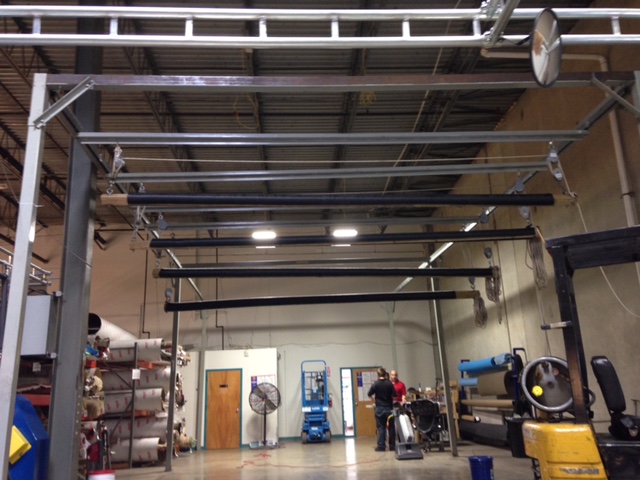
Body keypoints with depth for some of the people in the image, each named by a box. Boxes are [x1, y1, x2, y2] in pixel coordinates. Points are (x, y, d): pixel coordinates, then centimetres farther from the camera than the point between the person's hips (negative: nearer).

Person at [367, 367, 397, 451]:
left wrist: (374, 397, 20)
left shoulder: (375, 384, -8)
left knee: (381, 427, 3)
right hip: (389, 408, 1)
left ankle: (381, 446, 2)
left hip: (379, 408, -1)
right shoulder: (389, 383, -5)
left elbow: (369, 394, 0)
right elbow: (394, 395, -3)